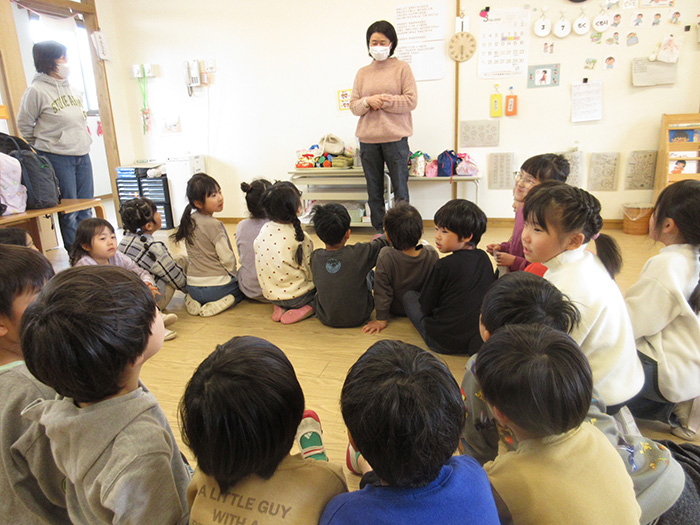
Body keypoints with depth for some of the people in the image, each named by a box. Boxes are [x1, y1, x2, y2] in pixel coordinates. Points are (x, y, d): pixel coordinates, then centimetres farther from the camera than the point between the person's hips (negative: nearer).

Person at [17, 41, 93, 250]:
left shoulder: (69, 87, 11)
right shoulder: (36, 91, -8)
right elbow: (24, 125, 0)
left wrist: (82, 142, 14)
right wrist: (44, 146, 6)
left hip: (82, 155, 6)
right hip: (57, 158, -6)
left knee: (86, 211, 10)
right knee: (69, 211, -1)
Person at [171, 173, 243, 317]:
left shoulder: (190, 220, 3)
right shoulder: (213, 225, -18)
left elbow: (198, 256, 10)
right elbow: (227, 259, -15)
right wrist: (234, 275, 3)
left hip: (192, 287, 7)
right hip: (216, 287, -6)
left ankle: (192, 300, 10)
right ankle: (222, 302, -7)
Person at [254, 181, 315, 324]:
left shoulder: (264, 230, -3)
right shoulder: (300, 237, -20)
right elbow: (309, 272, -12)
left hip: (271, 294, 6)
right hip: (297, 295, -6)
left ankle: (279, 307, 8)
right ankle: (309, 308, -8)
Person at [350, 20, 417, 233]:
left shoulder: (402, 68, 4)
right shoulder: (362, 73, 13)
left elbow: (411, 101, -5)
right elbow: (353, 106, 9)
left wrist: (383, 101, -11)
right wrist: (368, 101, -12)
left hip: (395, 137, -3)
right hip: (368, 138, 4)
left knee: (400, 188, -1)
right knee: (374, 189, 9)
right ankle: (379, 230, 20)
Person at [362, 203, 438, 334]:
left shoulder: (386, 257, -34)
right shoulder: (432, 254, -27)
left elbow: (382, 291, -24)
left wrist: (381, 319, -12)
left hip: (395, 310, -2)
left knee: (370, 274, 20)